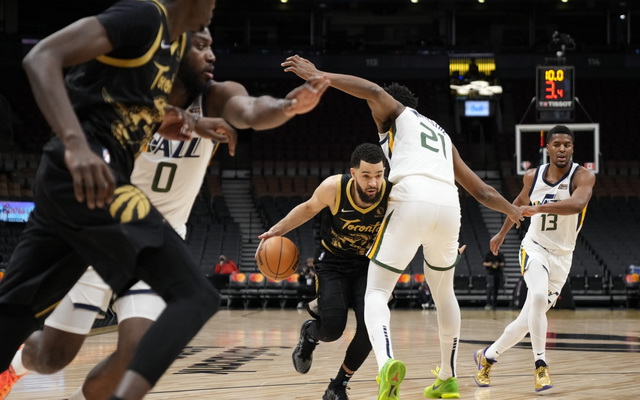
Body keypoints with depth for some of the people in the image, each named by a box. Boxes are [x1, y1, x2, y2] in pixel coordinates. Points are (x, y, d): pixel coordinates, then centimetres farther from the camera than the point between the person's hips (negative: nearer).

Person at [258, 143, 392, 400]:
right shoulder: (334, 188, -26)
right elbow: (309, 208, -2)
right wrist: (278, 230, -8)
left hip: (367, 264, 1)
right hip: (332, 262, -1)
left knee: (370, 326, -19)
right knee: (332, 329, -17)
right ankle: (309, 333, 24)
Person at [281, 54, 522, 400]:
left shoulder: (397, 113, 22)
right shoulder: (441, 135, 36)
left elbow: (374, 91, -4)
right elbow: (482, 192, 37)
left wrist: (318, 76, -5)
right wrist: (514, 212, 54)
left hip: (412, 200, -5)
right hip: (448, 205, 5)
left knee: (376, 293, 0)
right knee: (444, 292, 28)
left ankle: (387, 363, -28)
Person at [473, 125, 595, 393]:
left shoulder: (583, 177, -14)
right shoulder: (533, 176, -2)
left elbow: (577, 204, -36)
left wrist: (539, 208, -45)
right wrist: (502, 233, 27)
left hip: (562, 257, 0)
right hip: (535, 248, 0)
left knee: (528, 320, 5)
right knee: (539, 296, -32)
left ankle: (487, 357, 28)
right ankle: (540, 366, -24)